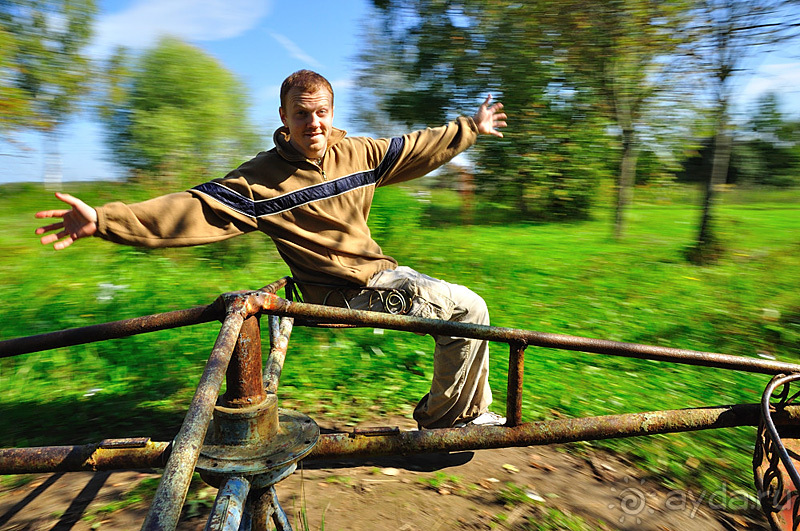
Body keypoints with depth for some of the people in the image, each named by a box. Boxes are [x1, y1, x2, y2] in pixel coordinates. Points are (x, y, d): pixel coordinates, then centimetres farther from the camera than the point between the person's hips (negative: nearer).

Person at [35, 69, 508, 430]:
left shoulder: (359, 153, 1)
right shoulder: (261, 178, -13)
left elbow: (418, 150, 13)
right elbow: (197, 209, -20)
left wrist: (470, 128, 21)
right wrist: (105, 220, -27)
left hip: (380, 272, 7)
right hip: (345, 294, -7)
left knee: (469, 310, 13)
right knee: (468, 308, -13)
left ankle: (467, 412, 33)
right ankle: (448, 418, 8)